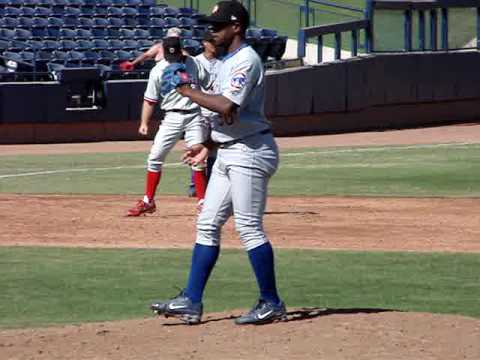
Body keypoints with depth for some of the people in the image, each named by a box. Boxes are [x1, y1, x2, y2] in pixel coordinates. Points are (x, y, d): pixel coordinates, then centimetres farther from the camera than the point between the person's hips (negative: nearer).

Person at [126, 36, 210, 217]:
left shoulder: (194, 64, -2)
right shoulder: (158, 71, -4)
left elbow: (211, 86, 3)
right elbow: (150, 100, 0)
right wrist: (144, 123, -7)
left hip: (194, 116, -1)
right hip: (172, 118, 1)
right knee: (155, 157, -1)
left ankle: (203, 202, 3)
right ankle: (148, 201, 9)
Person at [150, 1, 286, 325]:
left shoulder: (246, 60, -15)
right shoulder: (228, 62, 17)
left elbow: (228, 107, -27)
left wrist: (189, 91, -17)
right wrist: (208, 146, 17)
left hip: (249, 153, -10)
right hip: (228, 153, 10)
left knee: (249, 227, -8)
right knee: (207, 224, 8)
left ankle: (271, 304, 0)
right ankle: (191, 302, 9)